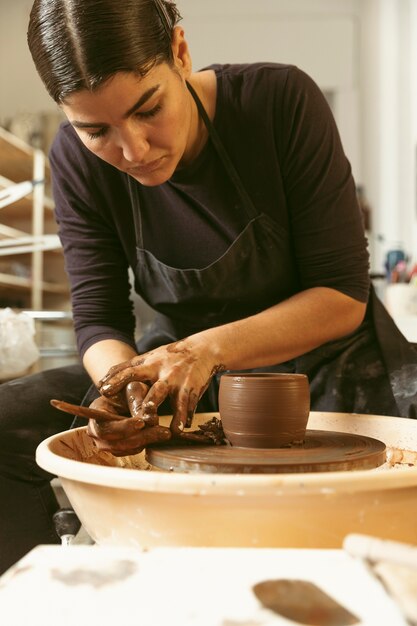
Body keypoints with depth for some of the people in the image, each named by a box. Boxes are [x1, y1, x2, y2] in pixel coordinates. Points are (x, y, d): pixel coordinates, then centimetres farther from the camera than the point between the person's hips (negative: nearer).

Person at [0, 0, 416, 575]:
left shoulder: (281, 101, -18)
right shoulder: (78, 161, -10)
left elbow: (343, 296, -17)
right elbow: (99, 318, -8)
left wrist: (211, 348, -31)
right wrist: (125, 379, -32)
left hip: (325, 362, -1)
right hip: (185, 365, 2)